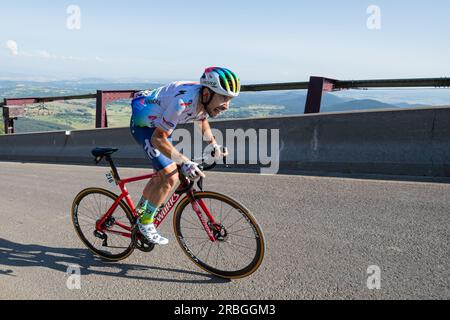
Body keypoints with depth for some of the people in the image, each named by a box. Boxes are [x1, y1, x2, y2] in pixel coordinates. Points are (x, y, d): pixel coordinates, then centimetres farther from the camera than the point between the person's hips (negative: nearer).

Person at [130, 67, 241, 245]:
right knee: (170, 177, -16)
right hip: (143, 125, -8)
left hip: (160, 124, 8)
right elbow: (158, 139, -34)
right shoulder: (183, 101, -39)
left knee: (162, 174, 18)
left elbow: (203, 120, 11)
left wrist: (215, 146, 3)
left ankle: (139, 211, 39)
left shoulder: (206, 100, -14)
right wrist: (185, 163, -42)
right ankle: (145, 223, 3)